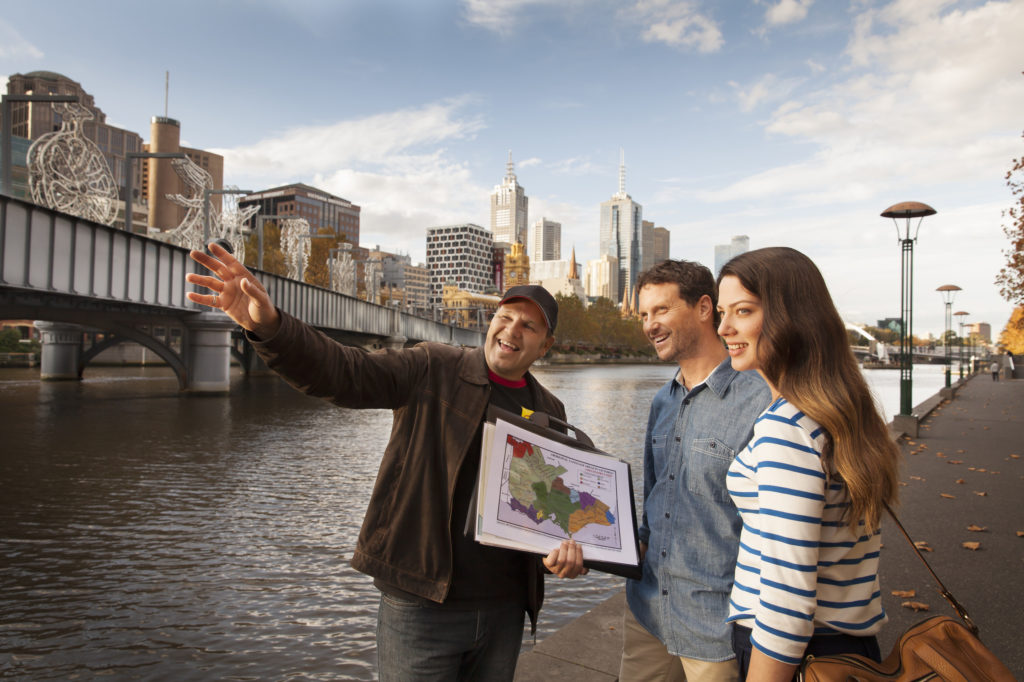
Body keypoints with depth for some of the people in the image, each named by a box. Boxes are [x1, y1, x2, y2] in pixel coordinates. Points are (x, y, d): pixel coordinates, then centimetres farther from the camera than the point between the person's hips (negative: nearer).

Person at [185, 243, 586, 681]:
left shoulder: (549, 412, 6)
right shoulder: (433, 369, -7)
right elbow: (343, 373, -19)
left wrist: (570, 543, -9)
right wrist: (268, 327, -35)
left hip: (503, 609, 5)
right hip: (421, 607, -4)